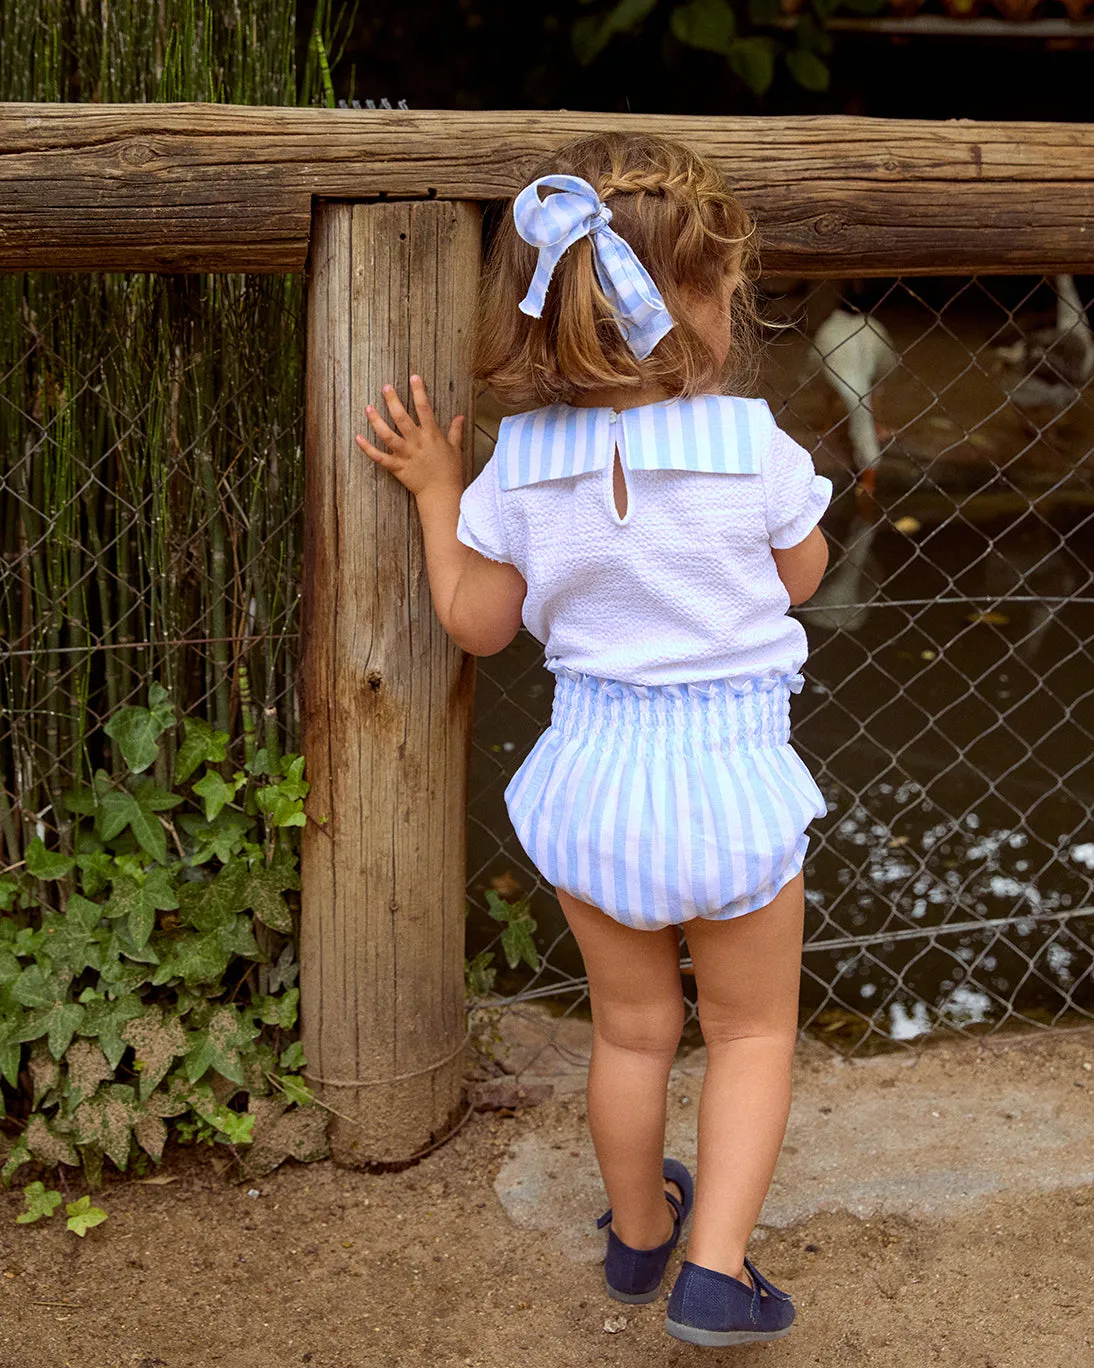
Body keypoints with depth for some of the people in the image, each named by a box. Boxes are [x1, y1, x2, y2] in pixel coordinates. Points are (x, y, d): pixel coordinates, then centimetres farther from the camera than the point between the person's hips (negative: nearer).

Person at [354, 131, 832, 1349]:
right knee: (752, 1028, 19)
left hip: (592, 770, 3)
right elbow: (802, 576, 3)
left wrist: (435, 491, 13)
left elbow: (475, 622, 2)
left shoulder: (519, 464, -9)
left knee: (631, 1027, 23)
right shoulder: (755, 445, -16)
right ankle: (715, 1271, 15)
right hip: (730, 774, -3)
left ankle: (637, 1229, 44)